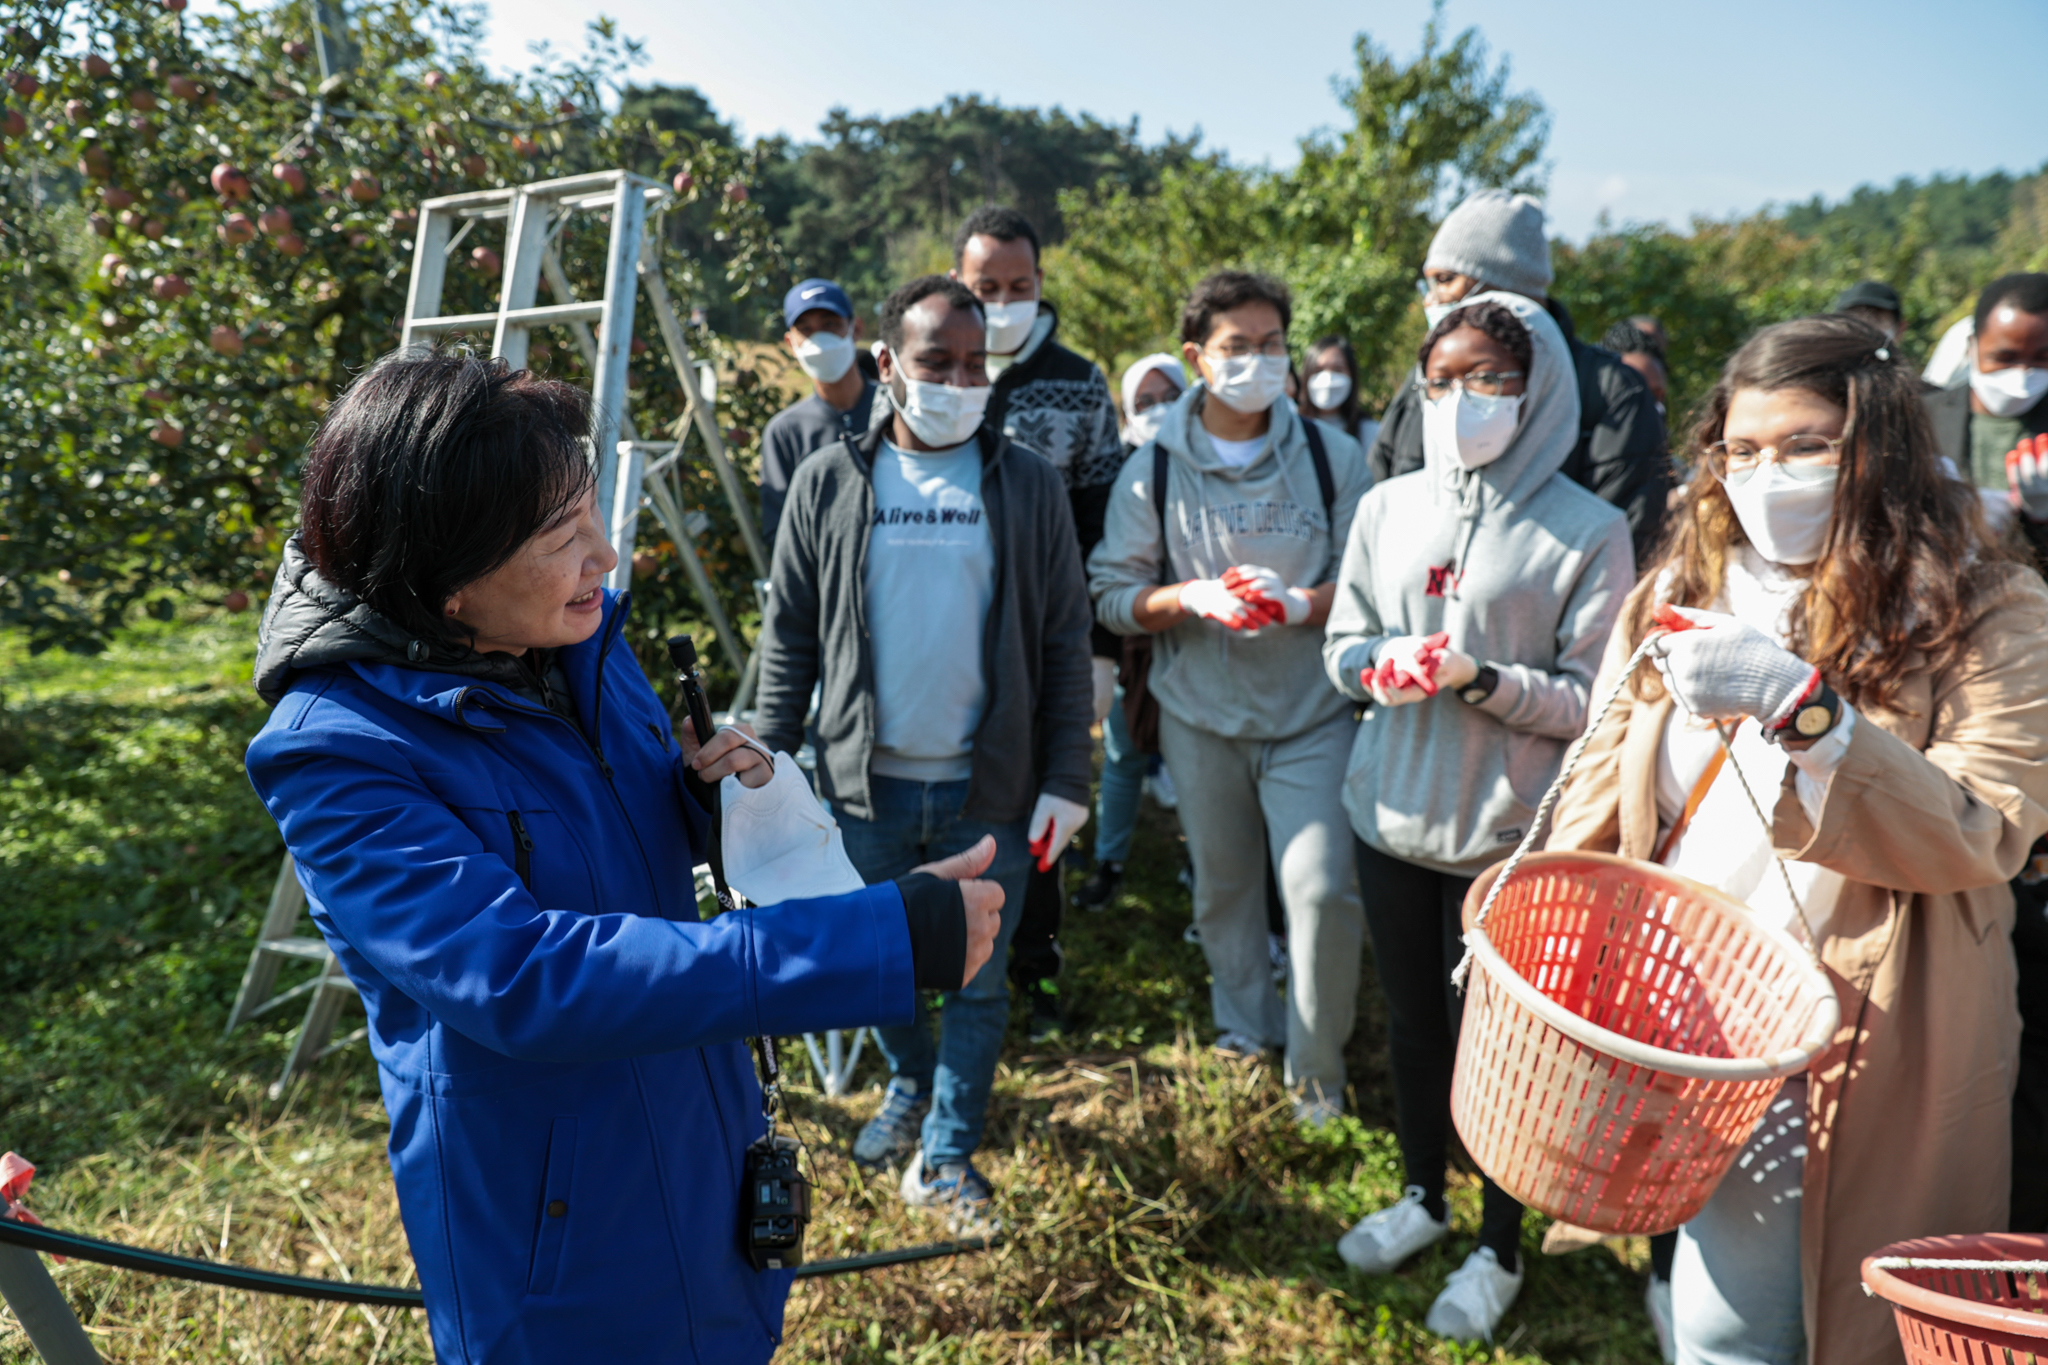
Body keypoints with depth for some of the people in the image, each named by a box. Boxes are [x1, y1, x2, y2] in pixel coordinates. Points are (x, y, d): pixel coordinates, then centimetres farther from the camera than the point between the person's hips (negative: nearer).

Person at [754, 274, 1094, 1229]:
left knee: (977, 978, 8)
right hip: (867, 781, 1)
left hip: (990, 788, -1)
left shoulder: (1028, 484, -1)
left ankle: (947, 1155, 26)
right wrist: (770, 761, -1)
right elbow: (789, 634, 5)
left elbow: (1065, 641, 1)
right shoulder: (828, 482, 0)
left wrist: (1066, 778, -4)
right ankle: (909, 1087, 45)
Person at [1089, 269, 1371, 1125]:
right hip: (1200, 713, 2)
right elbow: (1113, 596, -3)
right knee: (1223, 885, 15)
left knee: (1324, 889, -10)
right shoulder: (1153, 470, -1)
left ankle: (1318, 1068, 14)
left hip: (1311, 712, -1)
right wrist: (1193, 597, -20)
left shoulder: (1331, 456, -3)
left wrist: (1297, 601, -22)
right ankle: (1248, 1025, 40)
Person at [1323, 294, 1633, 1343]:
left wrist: (1482, 677, -23)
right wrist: (1383, 660, -14)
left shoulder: (1586, 531, -10)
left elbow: (1598, 699, -10)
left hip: (1507, 832, -4)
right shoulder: (1388, 508, 2)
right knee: (1413, 1021, 20)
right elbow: (1342, 648, 7)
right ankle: (1422, 1196, 44)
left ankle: (1500, 1247, 34)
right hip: (1393, 815, 4)